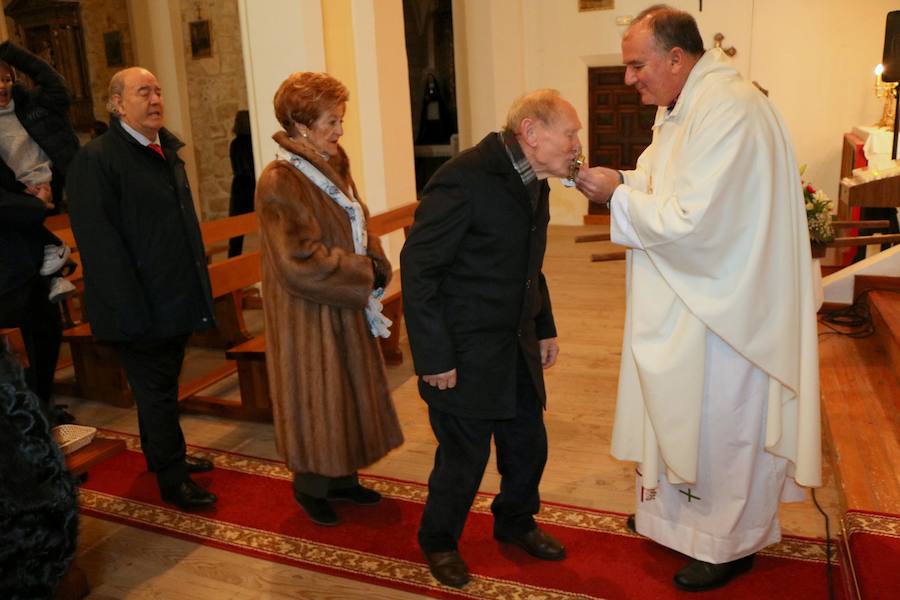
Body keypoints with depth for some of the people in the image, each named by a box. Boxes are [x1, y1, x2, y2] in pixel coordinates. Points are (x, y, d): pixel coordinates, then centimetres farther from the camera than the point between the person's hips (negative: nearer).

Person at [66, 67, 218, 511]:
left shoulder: (167, 151, 12)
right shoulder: (95, 159, -15)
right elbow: (100, 242, -19)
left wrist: (197, 288, 15)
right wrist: (133, 310, -22)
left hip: (177, 301, 8)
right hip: (141, 306, -8)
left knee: (161, 386, 21)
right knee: (156, 391, 5)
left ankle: (162, 456, 39)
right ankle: (172, 480, 19)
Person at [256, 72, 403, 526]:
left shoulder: (333, 167, 6)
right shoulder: (279, 183, -20)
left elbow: (359, 228, 13)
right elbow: (301, 261, -24)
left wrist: (374, 264, -7)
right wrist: (363, 274, -16)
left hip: (346, 308, 8)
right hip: (308, 316, -8)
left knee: (348, 393, 17)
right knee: (316, 397, 7)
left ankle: (341, 477, 34)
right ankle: (311, 486, 27)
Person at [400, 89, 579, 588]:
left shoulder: (534, 180, 7)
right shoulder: (465, 179, -20)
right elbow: (417, 267, -20)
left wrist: (544, 328, 16)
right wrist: (434, 357, -19)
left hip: (517, 345, 8)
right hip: (465, 351, -8)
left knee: (529, 443, 17)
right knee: (464, 456, 6)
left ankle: (516, 522, 42)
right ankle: (439, 542, 31)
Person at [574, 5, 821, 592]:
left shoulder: (728, 111, -24)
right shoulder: (684, 106, 8)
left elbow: (692, 220, -28)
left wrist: (618, 194, -17)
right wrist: (620, 182, -3)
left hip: (723, 306, -9)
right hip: (691, 298, 9)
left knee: (719, 422, 6)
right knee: (681, 410, 20)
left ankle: (730, 543, 28)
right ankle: (676, 510, 40)